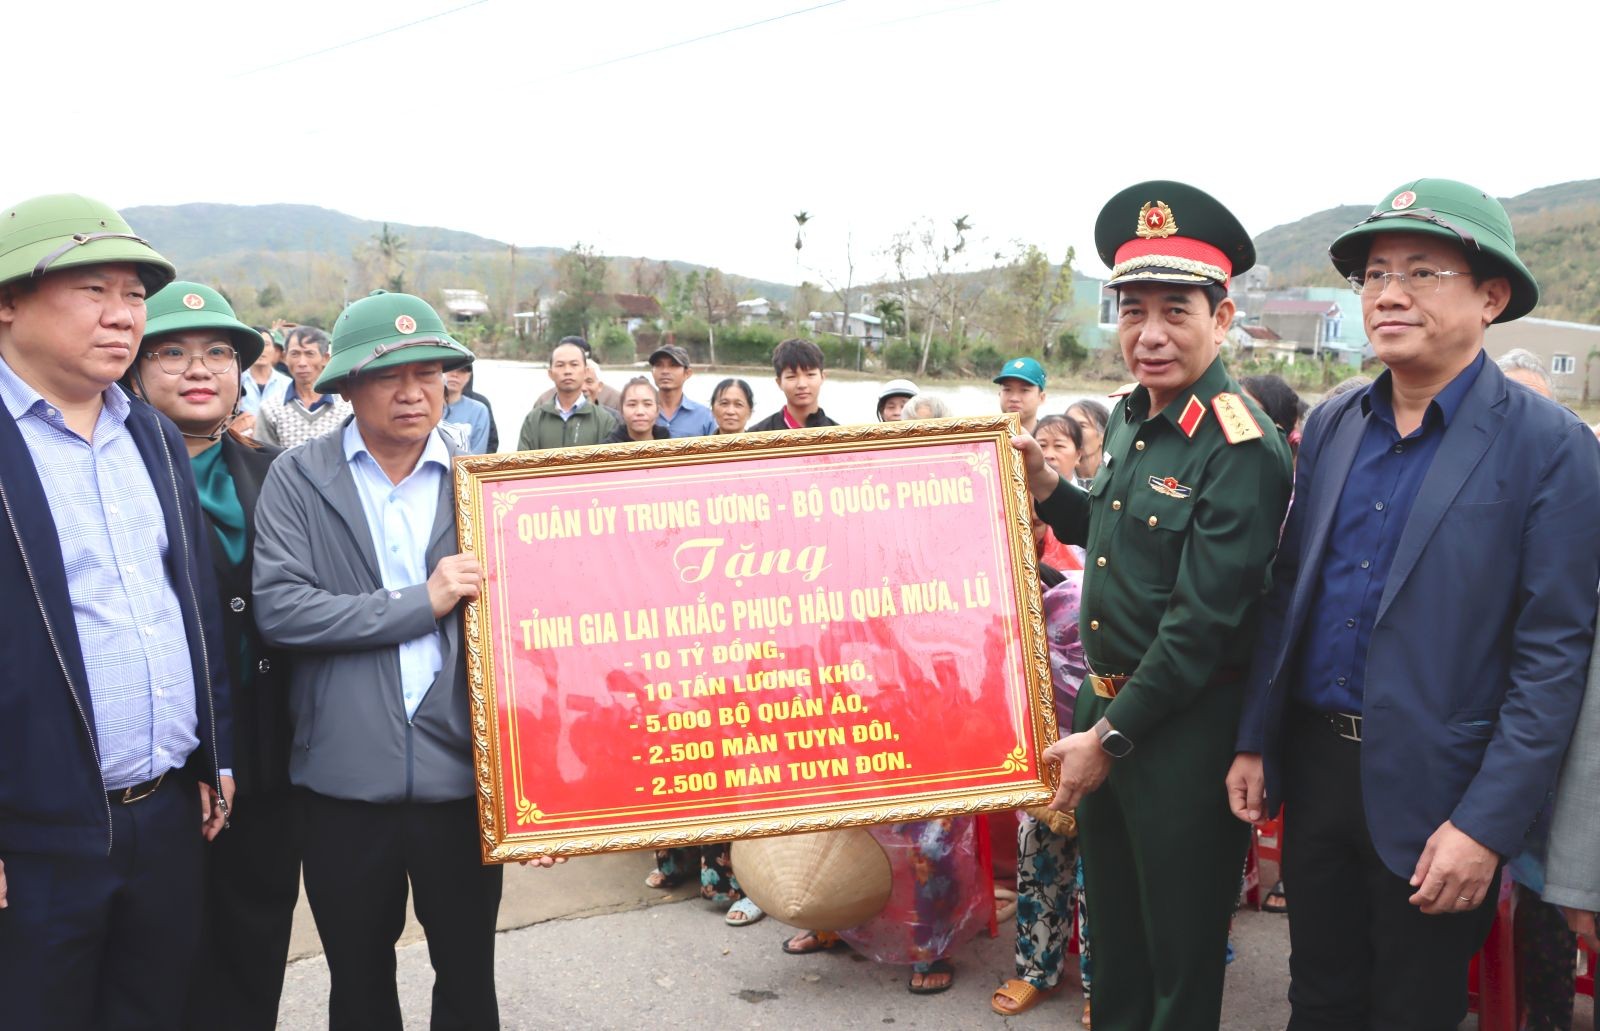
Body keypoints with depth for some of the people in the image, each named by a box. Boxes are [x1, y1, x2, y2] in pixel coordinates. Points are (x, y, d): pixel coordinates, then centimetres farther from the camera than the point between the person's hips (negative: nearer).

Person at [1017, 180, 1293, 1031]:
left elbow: (1201, 624, -22)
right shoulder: (1129, 418, 5)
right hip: (1104, 703, 8)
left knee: (1181, 942, 11)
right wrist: (1042, 486, 3)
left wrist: (1109, 739, -16)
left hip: (1185, 729, -8)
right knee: (1111, 919, 23)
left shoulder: (1242, 450, -21)